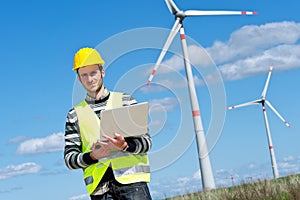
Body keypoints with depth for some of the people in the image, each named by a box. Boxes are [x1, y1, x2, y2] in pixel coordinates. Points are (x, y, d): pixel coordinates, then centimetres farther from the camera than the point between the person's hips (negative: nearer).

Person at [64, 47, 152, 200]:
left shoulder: (126, 101, 12)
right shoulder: (75, 114, 14)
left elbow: (146, 141, 6)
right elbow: (69, 158, 9)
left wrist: (125, 145, -16)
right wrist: (92, 156, -12)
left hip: (131, 177, -1)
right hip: (99, 185, 1)